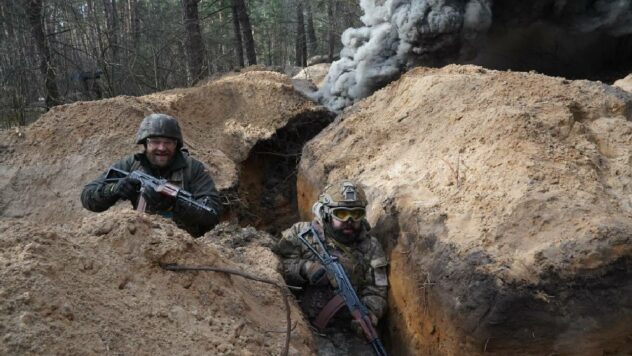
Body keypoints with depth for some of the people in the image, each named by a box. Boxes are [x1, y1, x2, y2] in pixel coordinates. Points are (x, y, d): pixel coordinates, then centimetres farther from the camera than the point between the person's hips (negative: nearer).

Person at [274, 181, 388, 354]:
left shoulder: (370, 247, 8)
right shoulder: (302, 233, 3)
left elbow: (375, 291, 4)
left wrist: (369, 314, -15)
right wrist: (304, 268, -18)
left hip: (349, 331, 3)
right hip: (305, 327, -3)